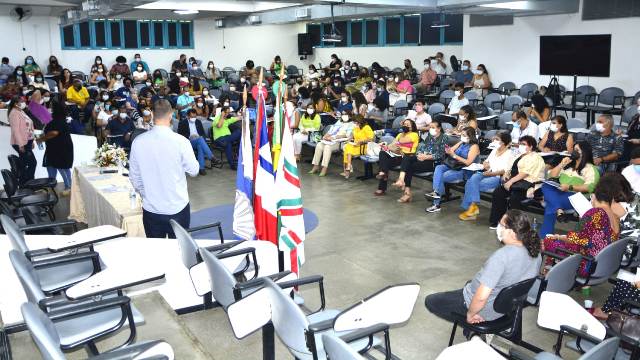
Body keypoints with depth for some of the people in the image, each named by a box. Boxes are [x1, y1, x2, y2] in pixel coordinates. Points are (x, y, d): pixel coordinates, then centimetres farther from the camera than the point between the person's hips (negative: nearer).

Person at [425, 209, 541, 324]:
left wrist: (470, 314, -18)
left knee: (430, 301, 10)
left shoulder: (502, 256, -37)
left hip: (486, 309, -8)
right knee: (470, 283, 38)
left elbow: (481, 297, -36)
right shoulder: (536, 253, -11)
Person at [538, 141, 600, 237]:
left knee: (550, 205, -33)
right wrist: (561, 164, 8)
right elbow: (551, 176, 21)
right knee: (546, 186, -28)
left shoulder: (590, 168, 1)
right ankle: (558, 209, -42)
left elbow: (589, 188, -13)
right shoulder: (568, 164, 23)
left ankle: (543, 236, -30)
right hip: (559, 193, 6)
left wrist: (570, 187, -23)